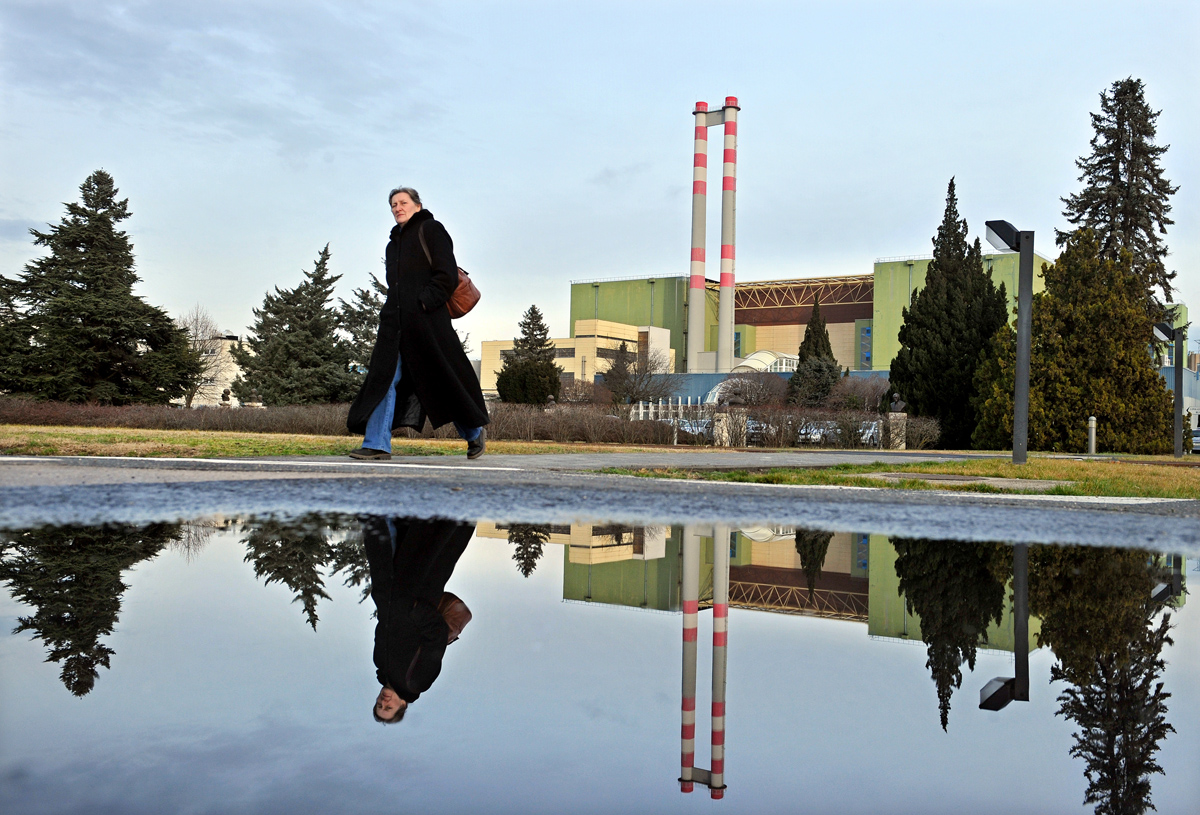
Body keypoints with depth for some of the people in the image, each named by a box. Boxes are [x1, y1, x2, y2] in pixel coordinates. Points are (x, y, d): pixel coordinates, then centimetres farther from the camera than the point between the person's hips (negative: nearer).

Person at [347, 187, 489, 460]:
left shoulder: (431, 230, 2)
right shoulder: (394, 241, 24)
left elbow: (447, 274, -7)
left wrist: (425, 301, -17)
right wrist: (391, 312, 12)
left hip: (426, 318, -7)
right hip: (395, 320, 7)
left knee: (443, 378, 0)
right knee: (384, 378, -6)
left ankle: (474, 432, 18)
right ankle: (377, 443, -10)